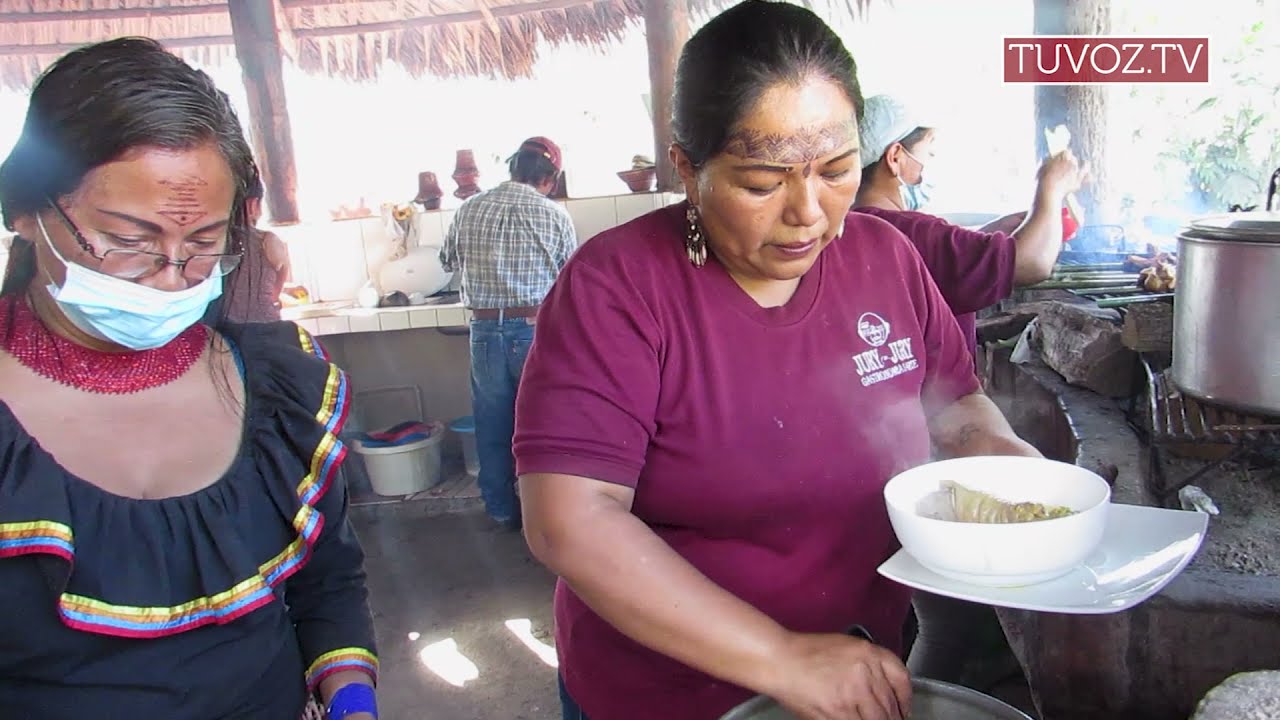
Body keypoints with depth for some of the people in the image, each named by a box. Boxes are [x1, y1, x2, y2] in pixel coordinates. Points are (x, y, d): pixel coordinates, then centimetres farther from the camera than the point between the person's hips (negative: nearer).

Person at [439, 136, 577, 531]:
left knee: (492, 423, 14)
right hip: (537, 330, -2)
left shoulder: (469, 210, 2)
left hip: (486, 330, 3)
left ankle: (502, 509, 24)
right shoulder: (554, 215, -7)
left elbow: (449, 261, 16)